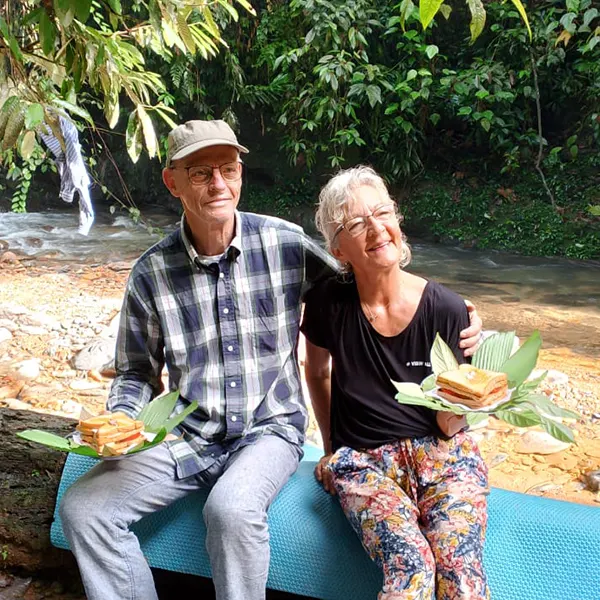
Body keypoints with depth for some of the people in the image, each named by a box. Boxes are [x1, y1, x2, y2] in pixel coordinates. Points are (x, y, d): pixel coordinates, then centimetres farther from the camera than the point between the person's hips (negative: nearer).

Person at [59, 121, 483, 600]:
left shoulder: (285, 244, -7)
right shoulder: (151, 273, -2)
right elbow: (138, 372, 8)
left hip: (269, 430, -2)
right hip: (188, 436, 3)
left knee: (232, 509, -33)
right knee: (83, 508, -13)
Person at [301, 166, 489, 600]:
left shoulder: (447, 310, -8)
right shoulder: (329, 303, -8)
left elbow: (448, 426, 0)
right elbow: (317, 373, 13)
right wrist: (332, 448, 15)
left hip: (441, 454, 1)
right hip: (363, 461, 0)